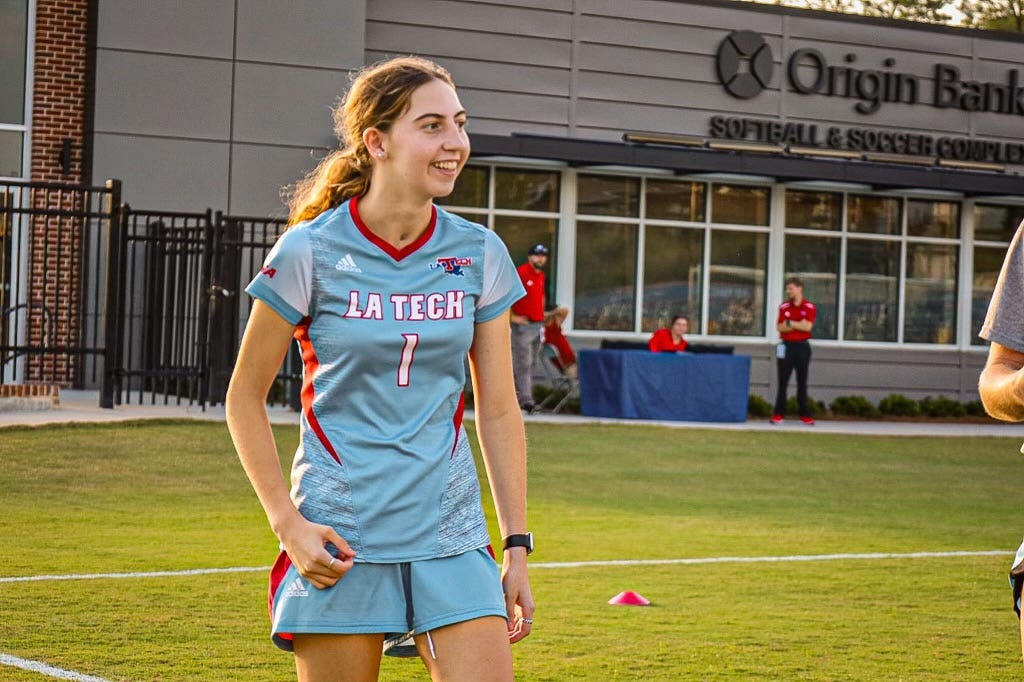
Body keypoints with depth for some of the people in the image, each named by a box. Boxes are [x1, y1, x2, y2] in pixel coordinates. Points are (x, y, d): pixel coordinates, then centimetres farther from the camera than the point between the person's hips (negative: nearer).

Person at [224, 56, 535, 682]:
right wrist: (287, 524, -6)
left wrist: (518, 546, 6)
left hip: (451, 536, 3)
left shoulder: (481, 255, 3)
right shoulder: (310, 250, -6)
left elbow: (499, 411, 9)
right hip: (339, 539, -2)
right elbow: (245, 397, 2)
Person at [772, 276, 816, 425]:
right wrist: (799, 325, -14)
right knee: (782, 382, 0)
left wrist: (790, 323, -11)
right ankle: (778, 414, 2)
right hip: (787, 346, 1)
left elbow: (807, 327, -14)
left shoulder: (809, 307, -1)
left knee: (802, 382, 4)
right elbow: (780, 327, -5)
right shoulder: (784, 307, 4)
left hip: (802, 347, -1)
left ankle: (805, 414, 9)